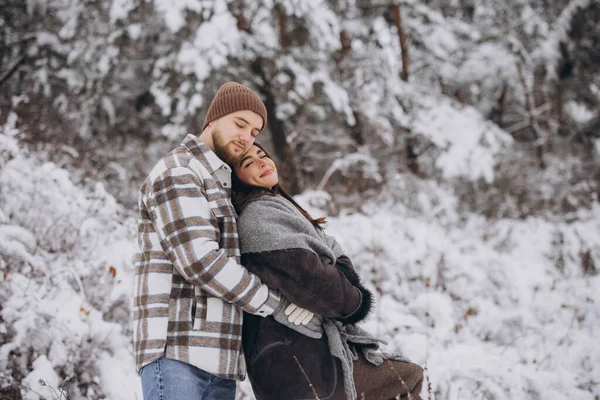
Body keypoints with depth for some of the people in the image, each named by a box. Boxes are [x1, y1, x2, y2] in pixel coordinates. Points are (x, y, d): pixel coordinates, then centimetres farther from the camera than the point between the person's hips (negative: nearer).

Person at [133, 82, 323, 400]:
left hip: (218, 360, 9)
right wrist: (280, 306, -12)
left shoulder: (218, 188, 28)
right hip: (176, 350, -9)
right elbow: (199, 260, -16)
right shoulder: (175, 173, -4)